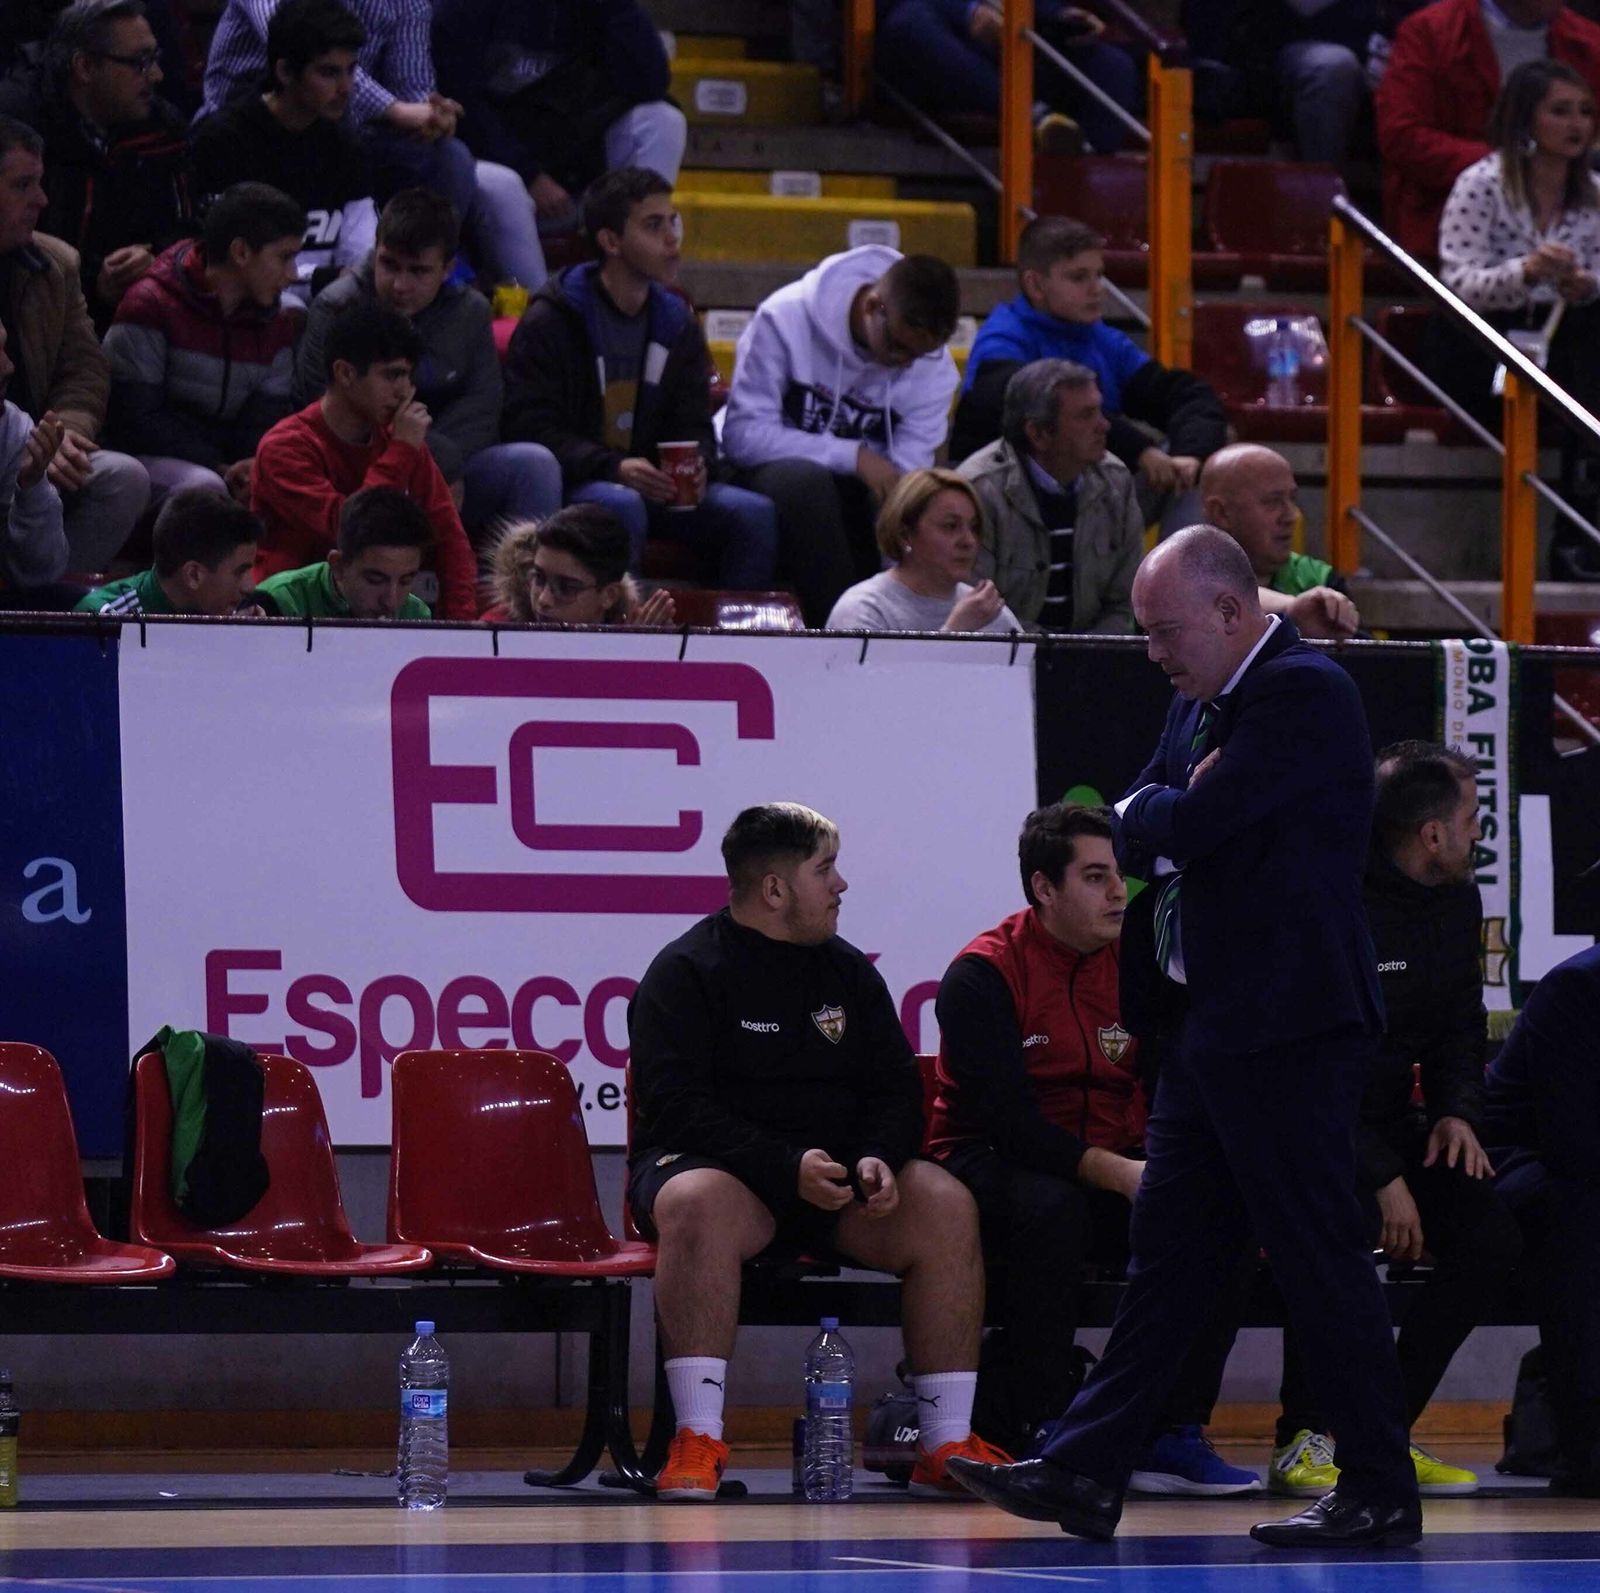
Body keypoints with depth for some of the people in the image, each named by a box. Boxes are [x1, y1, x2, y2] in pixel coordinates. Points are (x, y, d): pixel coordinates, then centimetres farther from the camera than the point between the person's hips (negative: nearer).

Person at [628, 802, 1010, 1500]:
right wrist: (788, 1168, -26)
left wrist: (878, 1160, -10)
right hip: (718, 1164, -5)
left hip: (838, 1175, 5)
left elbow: (898, 1090, 14)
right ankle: (697, 1440, -40)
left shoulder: (848, 970, 14)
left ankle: (946, 1442, -20)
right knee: (698, 1203, -40)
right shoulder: (685, 972, -4)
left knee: (945, 1204, -21)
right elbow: (675, 1104, -14)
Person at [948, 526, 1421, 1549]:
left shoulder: (1304, 694, -14)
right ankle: (1086, 1474, 12)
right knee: (1168, 1253, 10)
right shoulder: (1202, 705, 17)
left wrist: (1160, 818, 1)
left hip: (1291, 1027, -10)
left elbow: (1185, 828, -20)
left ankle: (1381, 1492, 2)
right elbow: (1136, 837, 17)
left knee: (1319, 1255, -5)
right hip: (1212, 1024, 10)